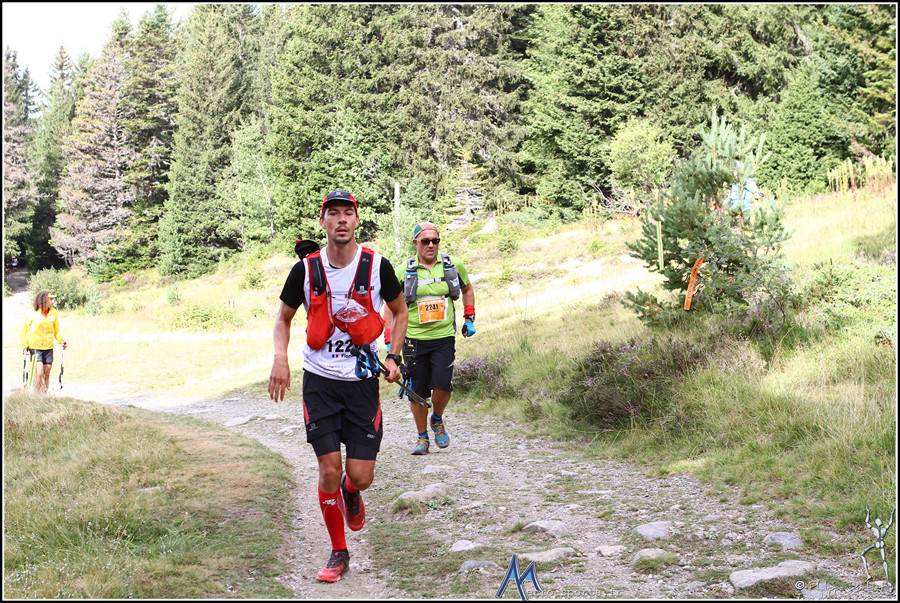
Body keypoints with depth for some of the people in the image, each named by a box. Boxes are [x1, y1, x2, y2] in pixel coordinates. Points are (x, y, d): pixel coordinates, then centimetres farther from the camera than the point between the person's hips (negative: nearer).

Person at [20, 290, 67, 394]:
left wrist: (61, 341, -2)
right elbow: (23, 330, 3)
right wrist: (25, 346, -3)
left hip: (48, 348, 4)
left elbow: (56, 331, 16)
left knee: (47, 373, 5)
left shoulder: (53, 313, 6)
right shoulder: (32, 313, -4)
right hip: (35, 347, -4)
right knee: (39, 373, -12)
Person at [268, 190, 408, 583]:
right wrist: (280, 358, -6)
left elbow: (399, 311, 12)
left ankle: (351, 495, 37)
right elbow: (284, 316, 11)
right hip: (319, 380, 0)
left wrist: (392, 357, 0)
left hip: (363, 381, 0)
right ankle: (338, 553, 17)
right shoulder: (306, 269, -4)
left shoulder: (377, 266, -6)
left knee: (360, 476, -3)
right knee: (329, 470, -3)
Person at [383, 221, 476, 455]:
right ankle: (422, 437, 22)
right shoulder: (403, 271, -2)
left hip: (444, 338, 0)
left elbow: (467, 289, 22)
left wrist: (469, 318, 13)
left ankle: (437, 420, 17)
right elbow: (391, 306, 6)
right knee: (417, 391, 3)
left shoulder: (454, 266, 2)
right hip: (414, 339, 0)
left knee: (442, 386, -14)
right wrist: (390, 341, 1)